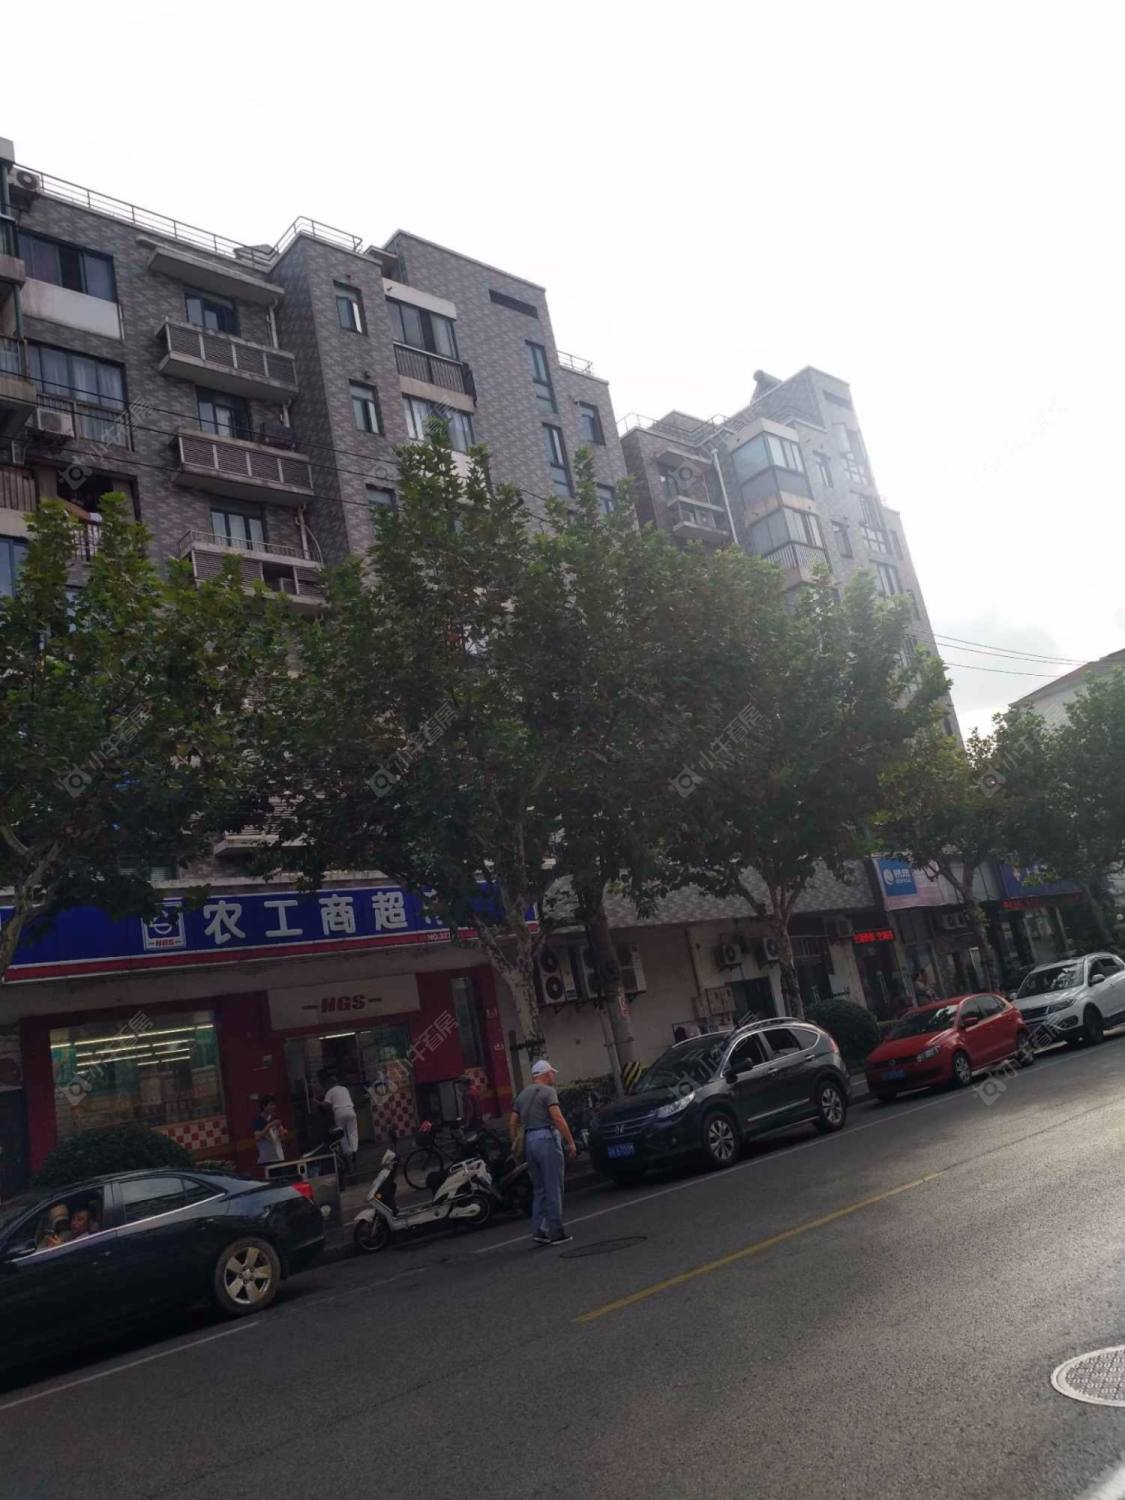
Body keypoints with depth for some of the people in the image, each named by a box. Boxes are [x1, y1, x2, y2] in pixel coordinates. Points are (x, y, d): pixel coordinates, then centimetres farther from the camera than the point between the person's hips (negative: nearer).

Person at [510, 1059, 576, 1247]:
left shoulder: (522, 1094, 17)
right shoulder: (547, 1091, -6)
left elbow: (512, 1122, 15)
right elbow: (558, 1118, -16)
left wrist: (514, 1142, 22)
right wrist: (571, 1142, -15)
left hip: (528, 1140, 7)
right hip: (546, 1138, -7)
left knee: (540, 1189, 14)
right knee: (553, 1188, -3)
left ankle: (540, 1230, 10)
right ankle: (556, 1232, -1)